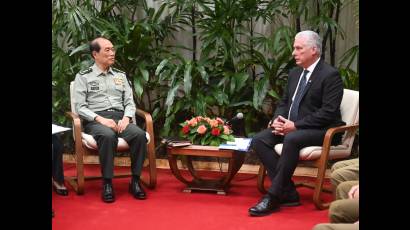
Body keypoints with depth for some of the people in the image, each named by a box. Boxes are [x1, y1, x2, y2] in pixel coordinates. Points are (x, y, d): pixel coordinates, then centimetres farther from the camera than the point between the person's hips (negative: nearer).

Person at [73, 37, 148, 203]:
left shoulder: (120, 75, 20)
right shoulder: (83, 77, 7)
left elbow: (130, 102, 15)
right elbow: (80, 107, -2)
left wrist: (126, 118, -7)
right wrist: (101, 119, -17)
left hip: (120, 118, 4)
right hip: (95, 120, -3)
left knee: (139, 134, -29)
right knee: (108, 136, -39)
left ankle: (135, 181, -20)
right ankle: (107, 183, -28)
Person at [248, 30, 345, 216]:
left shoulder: (330, 75, -10)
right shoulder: (295, 73, 15)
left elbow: (328, 112, -19)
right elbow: (284, 102, 21)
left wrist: (295, 125, -22)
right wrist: (277, 120, -3)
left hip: (322, 131, -8)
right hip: (291, 126, 8)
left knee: (292, 139, -37)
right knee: (259, 140, -14)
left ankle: (273, 197, -30)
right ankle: (288, 192, -15)